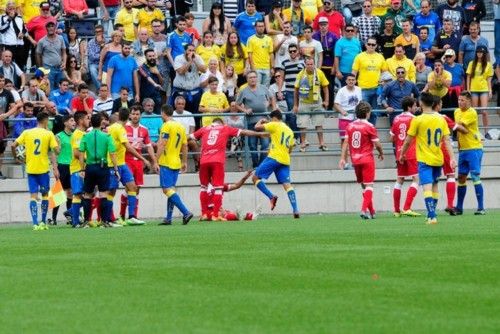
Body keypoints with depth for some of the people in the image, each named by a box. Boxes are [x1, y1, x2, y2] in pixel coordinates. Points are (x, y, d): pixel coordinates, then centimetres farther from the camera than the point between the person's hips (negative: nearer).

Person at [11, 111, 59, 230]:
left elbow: (13, 145, -3)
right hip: (43, 169, -2)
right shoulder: (49, 134, -4)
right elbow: (56, 151, -9)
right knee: (45, 195, 13)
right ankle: (43, 222, 14)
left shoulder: (27, 133, 2)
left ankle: (35, 223, -9)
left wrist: (15, 157, 11)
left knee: (33, 196, 2)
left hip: (30, 169, 2)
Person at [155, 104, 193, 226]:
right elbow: (185, 146, 17)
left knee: (167, 190, -10)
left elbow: (162, 145, -17)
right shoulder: (180, 126, 13)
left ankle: (186, 213, -21)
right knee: (171, 190, 12)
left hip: (166, 163, -8)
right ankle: (168, 218, 12)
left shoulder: (166, 126, -10)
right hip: (177, 163, 8)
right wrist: (184, 162, 22)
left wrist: (156, 161, -15)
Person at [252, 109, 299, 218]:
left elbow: (257, 127, -1)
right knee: (287, 185, -2)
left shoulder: (275, 125, 0)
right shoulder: (289, 131, 21)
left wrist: (261, 121, 21)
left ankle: (271, 197, -12)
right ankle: (296, 211, -15)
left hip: (274, 157, -6)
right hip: (285, 160, 6)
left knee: (255, 178, 3)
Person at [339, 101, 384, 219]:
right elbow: (377, 144, -7)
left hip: (355, 160, 5)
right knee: (369, 185, -4)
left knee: (364, 185, 16)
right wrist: (381, 153, 12)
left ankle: (371, 211, 22)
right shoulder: (369, 127, -10)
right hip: (367, 159, -5)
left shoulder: (350, 126, 5)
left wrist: (343, 158, 2)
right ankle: (364, 210, -19)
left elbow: (345, 142, 2)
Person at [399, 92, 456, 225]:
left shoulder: (417, 120, -9)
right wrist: (452, 158, -2)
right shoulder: (441, 119, 2)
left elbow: (408, 140, -2)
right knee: (434, 186, 20)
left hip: (424, 159, -5)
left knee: (427, 187, -10)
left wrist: (402, 154, 13)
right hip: (438, 159, 5)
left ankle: (432, 216, -23)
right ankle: (432, 213, 28)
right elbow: (447, 140, -1)